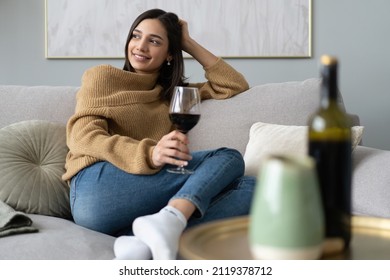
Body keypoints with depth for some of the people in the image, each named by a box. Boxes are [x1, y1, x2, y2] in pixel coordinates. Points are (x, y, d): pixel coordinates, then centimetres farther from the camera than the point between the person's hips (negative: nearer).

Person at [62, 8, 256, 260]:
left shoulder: (174, 93, 29)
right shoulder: (102, 76, 14)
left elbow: (236, 86, 25)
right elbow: (83, 137, -3)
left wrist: (189, 44, 22)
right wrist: (150, 154, -21)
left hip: (150, 207, 5)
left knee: (249, 186, -20)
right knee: (228, 159, -17)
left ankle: (145, 241, -40)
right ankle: (166, 226, -44)